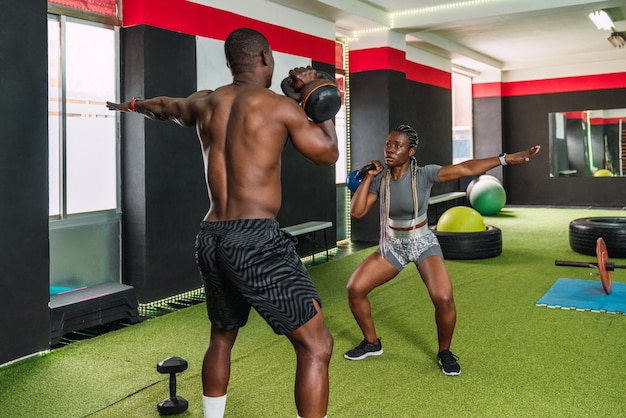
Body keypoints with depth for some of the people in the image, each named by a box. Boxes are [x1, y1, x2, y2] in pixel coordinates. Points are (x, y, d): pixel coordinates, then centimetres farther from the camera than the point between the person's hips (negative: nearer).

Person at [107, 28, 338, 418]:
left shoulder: (205, 103, 14)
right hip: (256, 239, -7)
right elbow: (328, 154, 8)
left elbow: (165, 106, 36)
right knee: (316, 346, -1)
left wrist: (133, 105, 57)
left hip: (211, 239, 7)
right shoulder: (281, 106, -4)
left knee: (222, 337, 27)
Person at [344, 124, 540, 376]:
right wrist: (368, 177, -16)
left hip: (423, 243, -3)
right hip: (392, 246, 4)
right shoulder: (380, 180, -6)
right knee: (354, 288, -8)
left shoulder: (423, 175, -15)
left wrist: (506, 159, -30)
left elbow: (465, 168, -23)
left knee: (443, 298, -26)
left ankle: (444, 352, 3)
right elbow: (356, 212, -13)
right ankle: (372, 343, 16)